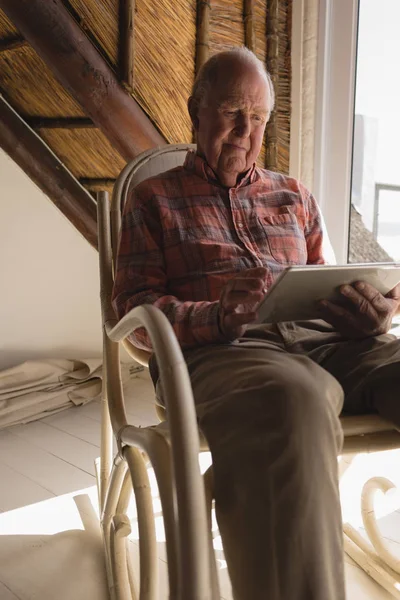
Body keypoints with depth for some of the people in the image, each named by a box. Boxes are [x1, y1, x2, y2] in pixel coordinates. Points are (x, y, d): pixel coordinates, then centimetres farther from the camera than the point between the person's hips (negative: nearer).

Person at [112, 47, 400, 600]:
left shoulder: (294, 197, 28)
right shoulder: (155, 198, 17)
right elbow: (133, 310, 7)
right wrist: (218, 317, -14)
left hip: (318, 338, 5)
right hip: (216, 349, -4)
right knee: (292, 403, -41)